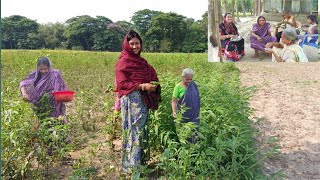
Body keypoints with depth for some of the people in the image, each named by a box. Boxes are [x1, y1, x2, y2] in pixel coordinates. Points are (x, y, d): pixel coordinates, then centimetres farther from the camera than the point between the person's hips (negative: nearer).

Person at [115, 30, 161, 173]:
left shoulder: (142, 61, 17)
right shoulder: (123, 62, -5)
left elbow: (151, 76, 19)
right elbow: (122, 84, -11)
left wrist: (154, 85, -4)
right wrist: (142, 86, -18)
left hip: (143, 101, 7)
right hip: (131, 100, -7)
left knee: (143, 129, 10)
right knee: (134, 130, -5)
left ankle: (142, 161, 21)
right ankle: (132, 165, 5)